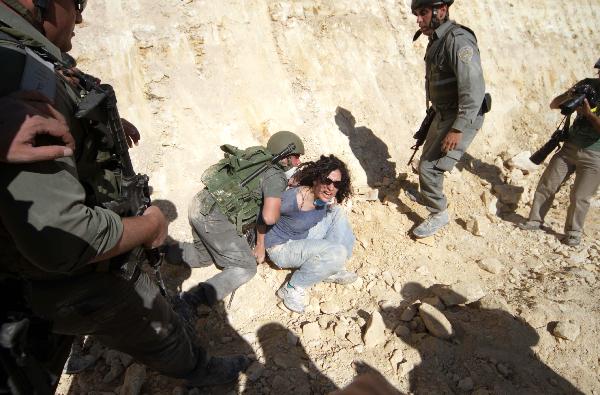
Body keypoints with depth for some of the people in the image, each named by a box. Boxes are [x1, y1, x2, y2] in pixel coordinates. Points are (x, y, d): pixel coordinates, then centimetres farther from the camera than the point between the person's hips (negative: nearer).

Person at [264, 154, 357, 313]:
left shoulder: (326, 199, -12)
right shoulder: (293, 198, -32)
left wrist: (332, 204, -6)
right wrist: (260, 246, -9)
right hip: (281, 249, -7)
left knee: (337, 212, -1)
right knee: (337, 252, -26)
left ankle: (331, 271, 5)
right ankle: (292, 288, -8)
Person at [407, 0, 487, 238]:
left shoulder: (458, 40, -22)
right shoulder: (436, 41, 8)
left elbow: (474, 89, -27)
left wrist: (457, 129, -29)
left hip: (462, 119, -9)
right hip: (444, 114, 9)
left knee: (429, 166, -9)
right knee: (427, 159, 21)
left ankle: (439, 214, 11)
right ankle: (426, 196, 45)